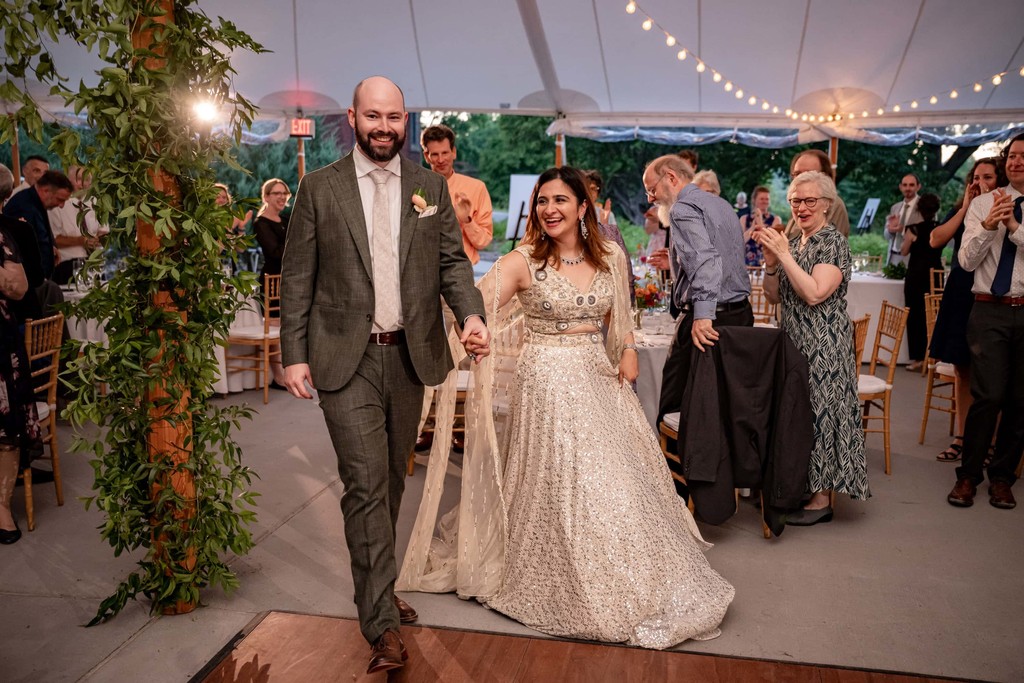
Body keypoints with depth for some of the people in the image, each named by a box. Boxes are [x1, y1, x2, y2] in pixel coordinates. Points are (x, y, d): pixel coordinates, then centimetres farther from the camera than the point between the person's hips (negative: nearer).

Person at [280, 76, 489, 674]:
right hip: (346, 359, -3)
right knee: (366, 484, -6)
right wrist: (295, 354, -4)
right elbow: (297, 278, 1)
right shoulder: (320, 188, 1)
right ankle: (382, 623, 4)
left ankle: (378, 584, 35)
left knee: (392, 481, 16)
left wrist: (472, 315, -14)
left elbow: (453, 261, 4)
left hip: (410, 355, 3)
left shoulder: (430, 186, 7)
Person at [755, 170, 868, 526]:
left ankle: (822, 499, 6)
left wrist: (784, 254, -19)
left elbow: (815, 294, -22)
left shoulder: (834, 242, -9)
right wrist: (771, 262, -4)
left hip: (823, 346, -7)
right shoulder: (793, 243, 14)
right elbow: (775, 297, 11)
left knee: (819, 410, -3)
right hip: (793, 341, 7)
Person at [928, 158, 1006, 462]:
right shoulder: (960, 211, 11)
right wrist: (966, 208, -5)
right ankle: (962, 438, 18)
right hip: (960, 297, 4)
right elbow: (936, 240, -5)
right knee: (963, 371, 10)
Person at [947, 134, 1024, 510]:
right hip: (990, 310, -1)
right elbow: (967, 260, -2)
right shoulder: (982, 204, 5)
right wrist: (988, 225, -16)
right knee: (988, 396, -8)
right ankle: (968, 475, 6)